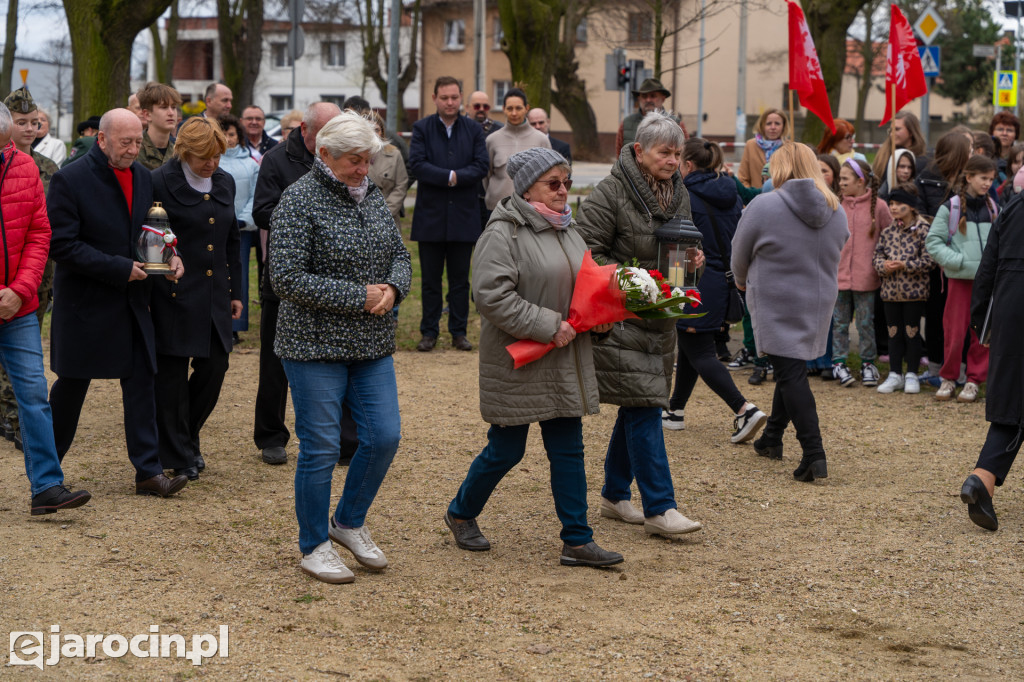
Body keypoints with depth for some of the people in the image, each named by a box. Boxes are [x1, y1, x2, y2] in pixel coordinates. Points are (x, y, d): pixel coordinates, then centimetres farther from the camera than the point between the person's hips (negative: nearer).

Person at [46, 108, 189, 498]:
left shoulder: (142, 177, 7)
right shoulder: (71, 180, -12)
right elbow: (61, 244, -17)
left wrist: (169, 257, -4)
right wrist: (119, 268, -20)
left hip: (132, 301, 5)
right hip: (85, 302, -5)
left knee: (141, 382, 2)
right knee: (72, 386, 6)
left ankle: (148, 470, 5)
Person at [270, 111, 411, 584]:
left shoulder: (372, 196, 9)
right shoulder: (299, 201, -12)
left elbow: (400, 255, 17)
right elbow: (287, 278, -18)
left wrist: (392, 288, -7)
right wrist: (359, 296, -17)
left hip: (372, 346, 6)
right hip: (315, 346, -6)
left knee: (384, 437, 5)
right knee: (320, 447, 1)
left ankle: (349, 522, 27)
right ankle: (314, 546, 16)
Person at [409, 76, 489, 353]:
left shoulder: (474, 130, 7)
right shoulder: (422, 128, 2)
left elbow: (481, 166, -4)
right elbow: (417, 164, -10)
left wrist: (455, 177, -16)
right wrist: (449, 176, -16)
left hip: (463, 216, 1)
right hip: (430, 216, -1)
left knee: (460, 279, 6)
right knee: (430, 279, 4)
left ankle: (459, 331, 14)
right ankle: (429, 332, 12)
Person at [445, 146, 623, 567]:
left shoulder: (567, 229, 13)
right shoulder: (502, 234, -14)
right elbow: (491, 295, -23)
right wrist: (548, 326, -22)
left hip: (564, 364, 7)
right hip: (517, 363, -7)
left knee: (568, 449, 7)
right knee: (506, 450, 4)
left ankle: (578, 541, 11)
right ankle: (461, 514, 28)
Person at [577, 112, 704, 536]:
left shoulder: (678, 194, 10)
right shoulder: (610, 194, -13)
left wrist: (692, 259, 2)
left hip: (658, 316, 8)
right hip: (617, 318, -8)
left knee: (637, 409, 13)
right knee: (644, 407, -11)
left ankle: (614, 495, 26)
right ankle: (659, 509, -9)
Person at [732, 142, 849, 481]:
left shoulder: (764, 206, -12)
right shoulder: (837, 211, 3)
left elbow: (740, 254, 0)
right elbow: (834, 254, 13)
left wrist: (743, 281, 20)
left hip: (777, 304, -6)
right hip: (820, 301, 6)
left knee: (791, 374, -6)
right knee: (791, 369, 20)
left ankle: (814, 454, -16)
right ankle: (772, 438, 34)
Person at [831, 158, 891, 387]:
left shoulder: (878, 206, -5)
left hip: (866, 276, -2)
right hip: (839, 274, 3)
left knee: (866, 323, 6)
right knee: (840, 322, 8)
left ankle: (868, 364, 16)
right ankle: (838, 363, 15)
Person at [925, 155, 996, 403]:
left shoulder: (994, 209, 8)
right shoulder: (951, 208, -3)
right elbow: (932, 241, -3)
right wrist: (955, 260, -14)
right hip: (960, 278, -3)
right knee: (955, 331, 0)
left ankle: (974, 380, 13)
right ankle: (949, 378, 15)